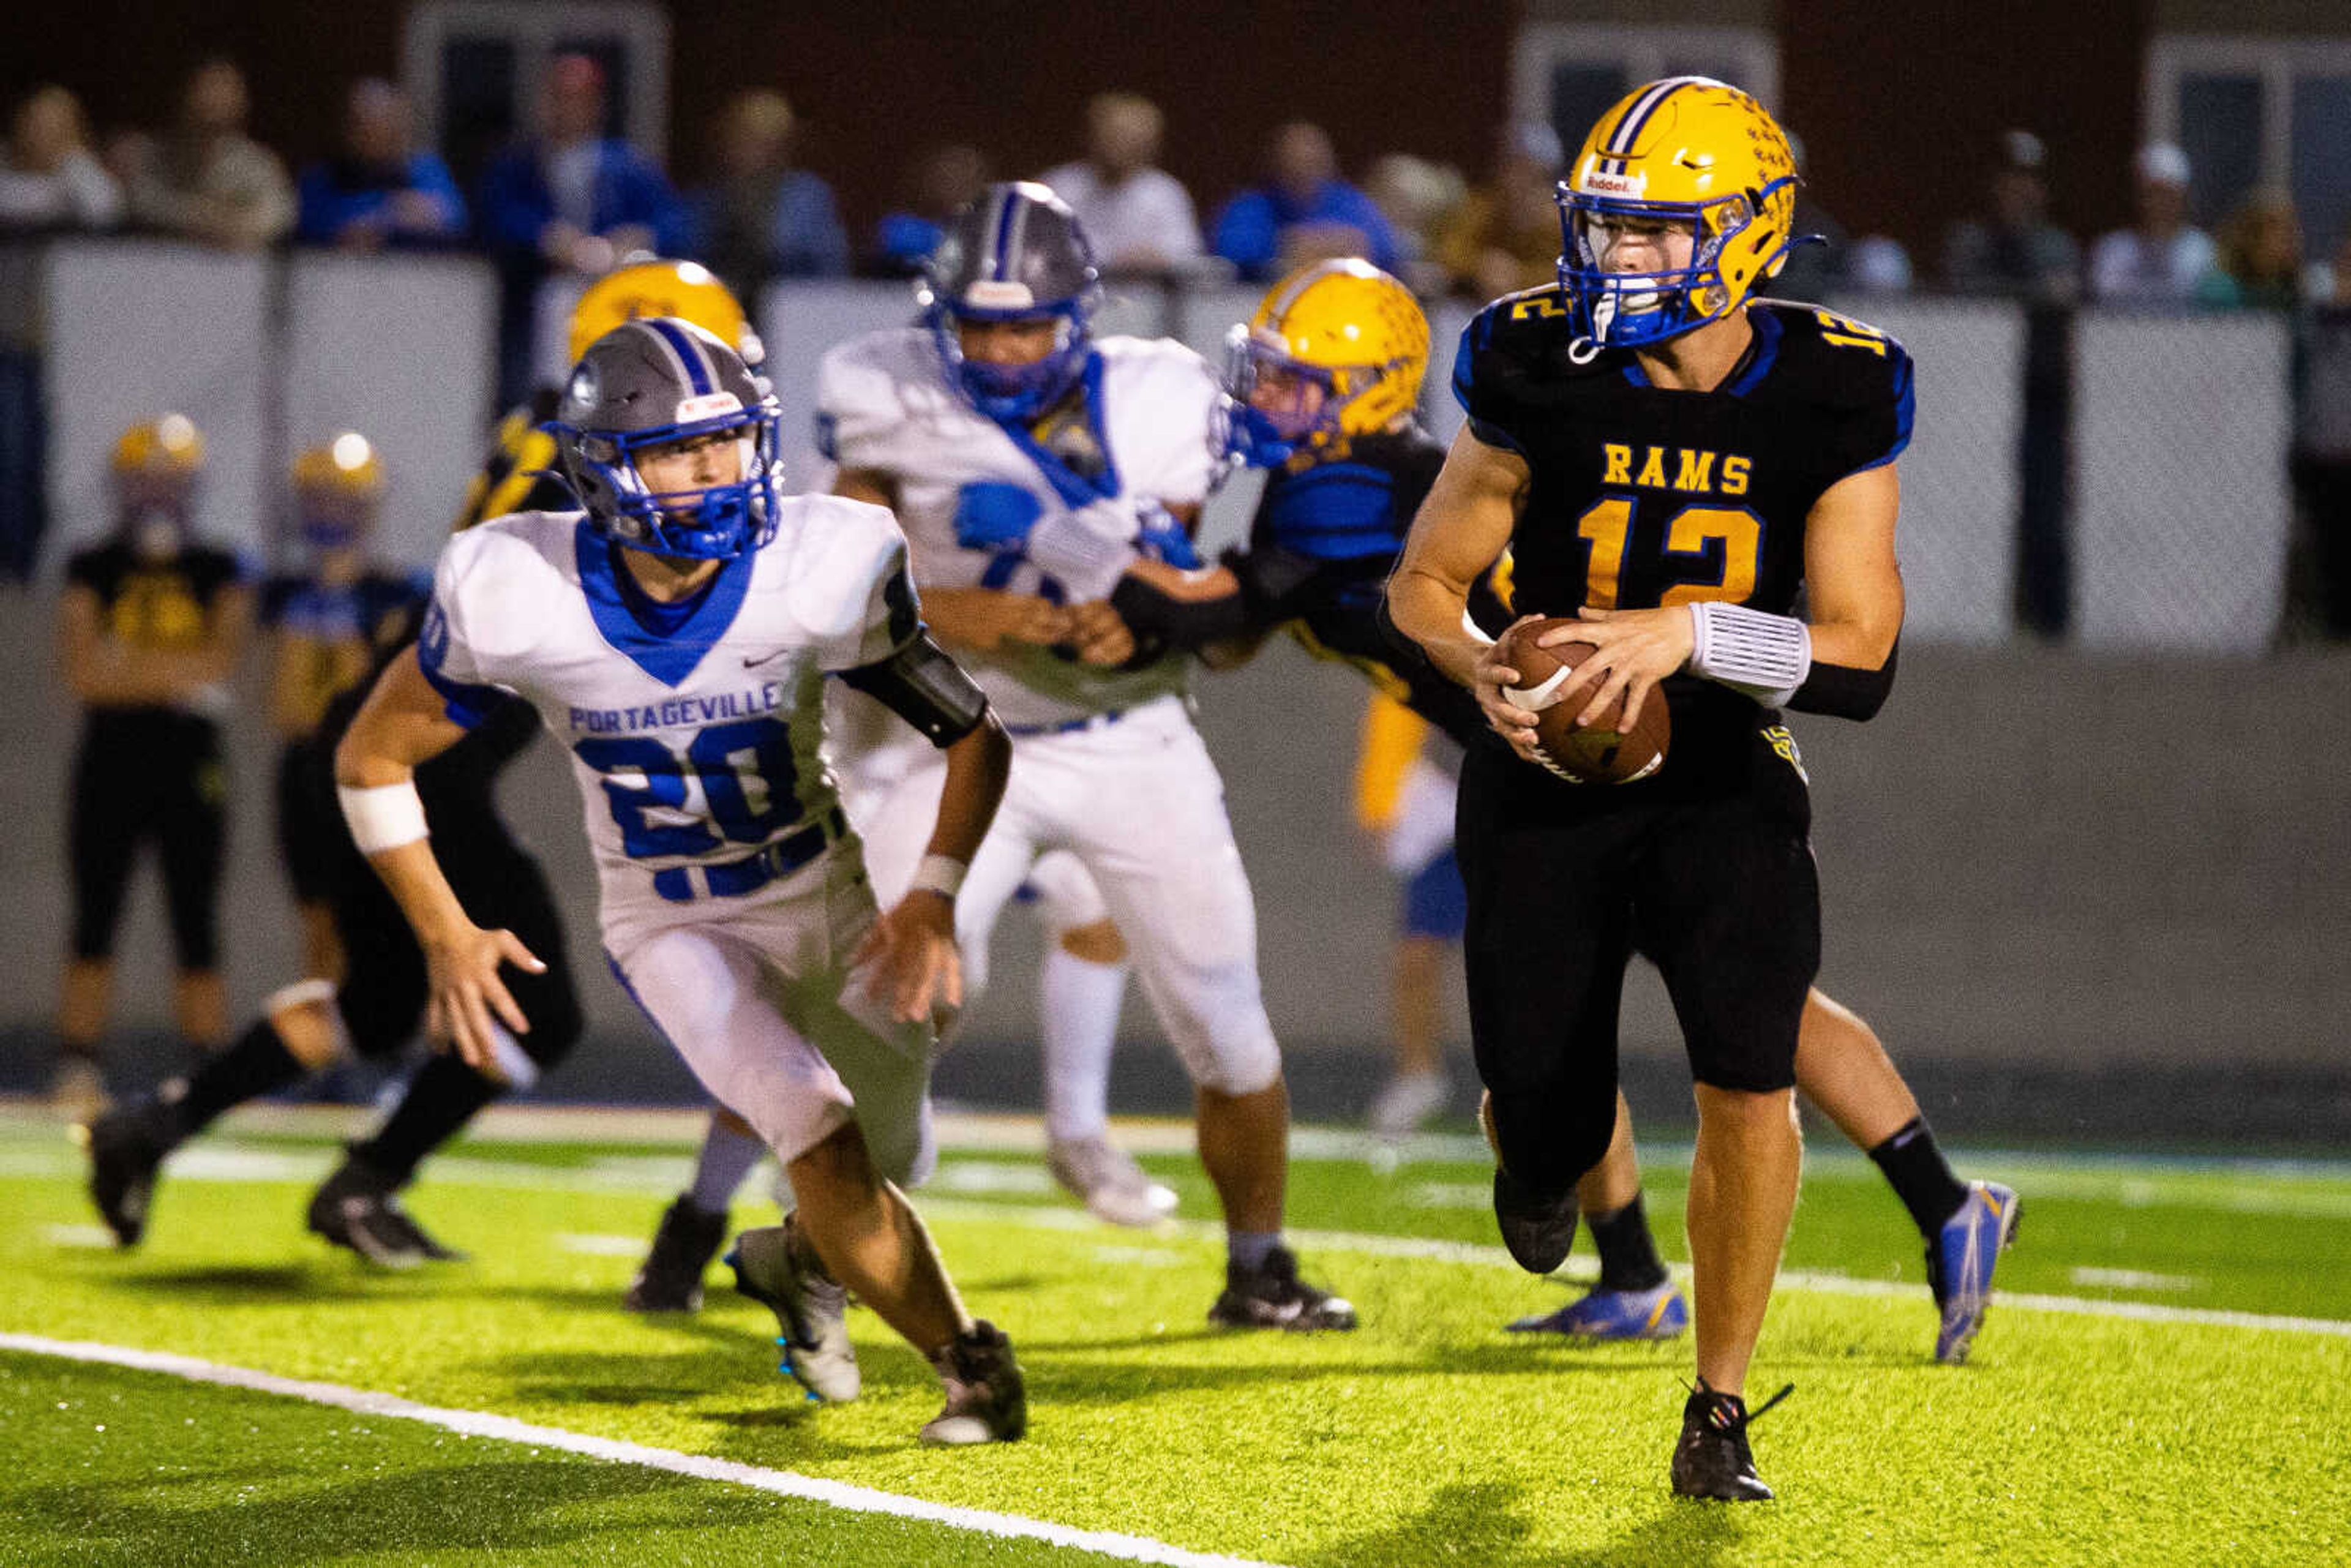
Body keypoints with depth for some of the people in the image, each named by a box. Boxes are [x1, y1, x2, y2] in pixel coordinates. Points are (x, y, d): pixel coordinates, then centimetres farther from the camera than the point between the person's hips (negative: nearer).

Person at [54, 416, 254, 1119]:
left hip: (191, 768, 0)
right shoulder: (93, 571, 3)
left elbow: (224, 658, -9)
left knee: (197, 928, 2)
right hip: (111, 763, 0)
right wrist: (179, 678, -12)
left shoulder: (218, 573, 5)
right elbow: (83, 676, -8)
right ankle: (77, 1070, 2)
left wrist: (128, 664, -11)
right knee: (94, 922, 0)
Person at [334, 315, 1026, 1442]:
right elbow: (372, 760, -8)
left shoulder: (822, 572, -22)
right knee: (825, 1144, -22)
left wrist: (936, 895, -23)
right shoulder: (520, 597, -23)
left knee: (891, 1168, 11)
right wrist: (445, 936, -15)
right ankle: (969, 1365, -2)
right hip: (670, 925, -2)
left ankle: (800, 1264, 47)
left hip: (822, 896, 2)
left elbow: (975, 733, -10)